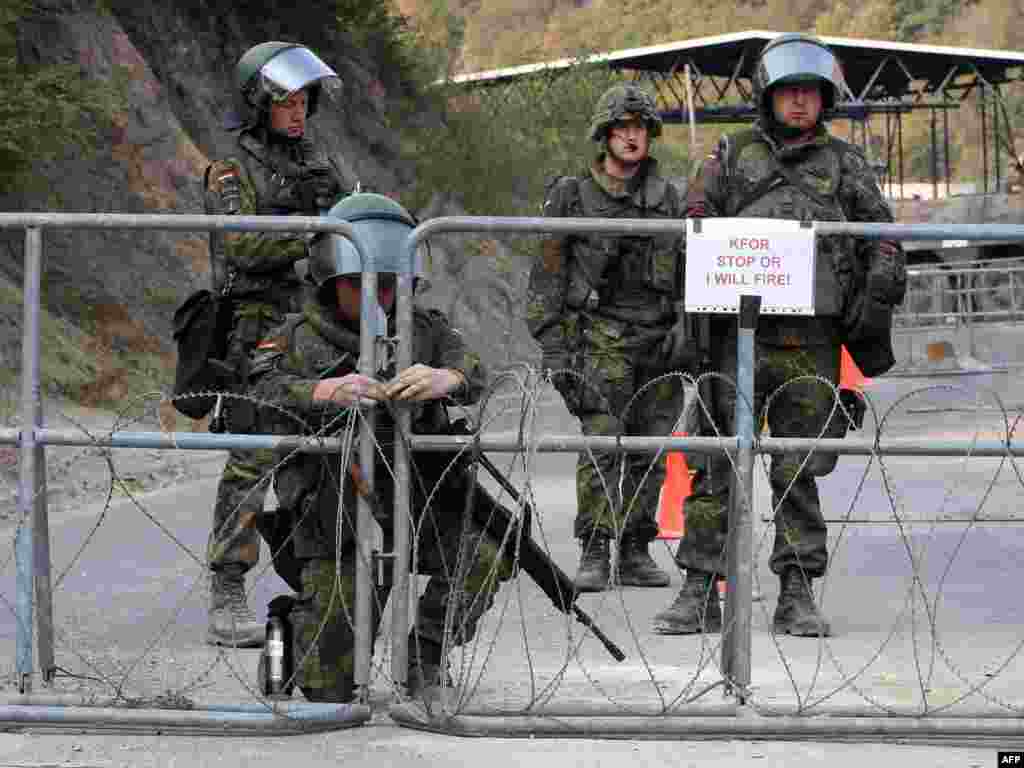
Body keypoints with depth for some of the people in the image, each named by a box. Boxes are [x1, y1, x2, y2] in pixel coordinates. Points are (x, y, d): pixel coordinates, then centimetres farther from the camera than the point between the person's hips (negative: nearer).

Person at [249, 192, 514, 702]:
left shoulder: (423, 332, 6)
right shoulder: (298, 340, 0)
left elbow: (472, 372, -13)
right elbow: (264, 393, -20)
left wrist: (444, 379, -39)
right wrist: (325, 391, -42)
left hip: (420, 506, 2)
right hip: (337, 526, -2)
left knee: (485, 556, -26)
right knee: (330, 691, -7)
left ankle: (425, 655, -2)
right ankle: (291, 624, 27)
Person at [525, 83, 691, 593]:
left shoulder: (667, 200, 13)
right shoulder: (572, 197, 3)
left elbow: (688, 273, 16)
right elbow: (547, 279, 2)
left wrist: (683, 328, 2)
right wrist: (554, 352, -5)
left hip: (660, 340, 3)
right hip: (603, 338, -3)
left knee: (649, 450, 3)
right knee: (601, 442, -14)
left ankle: (635, 552, 11)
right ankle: (594, 555, -11)